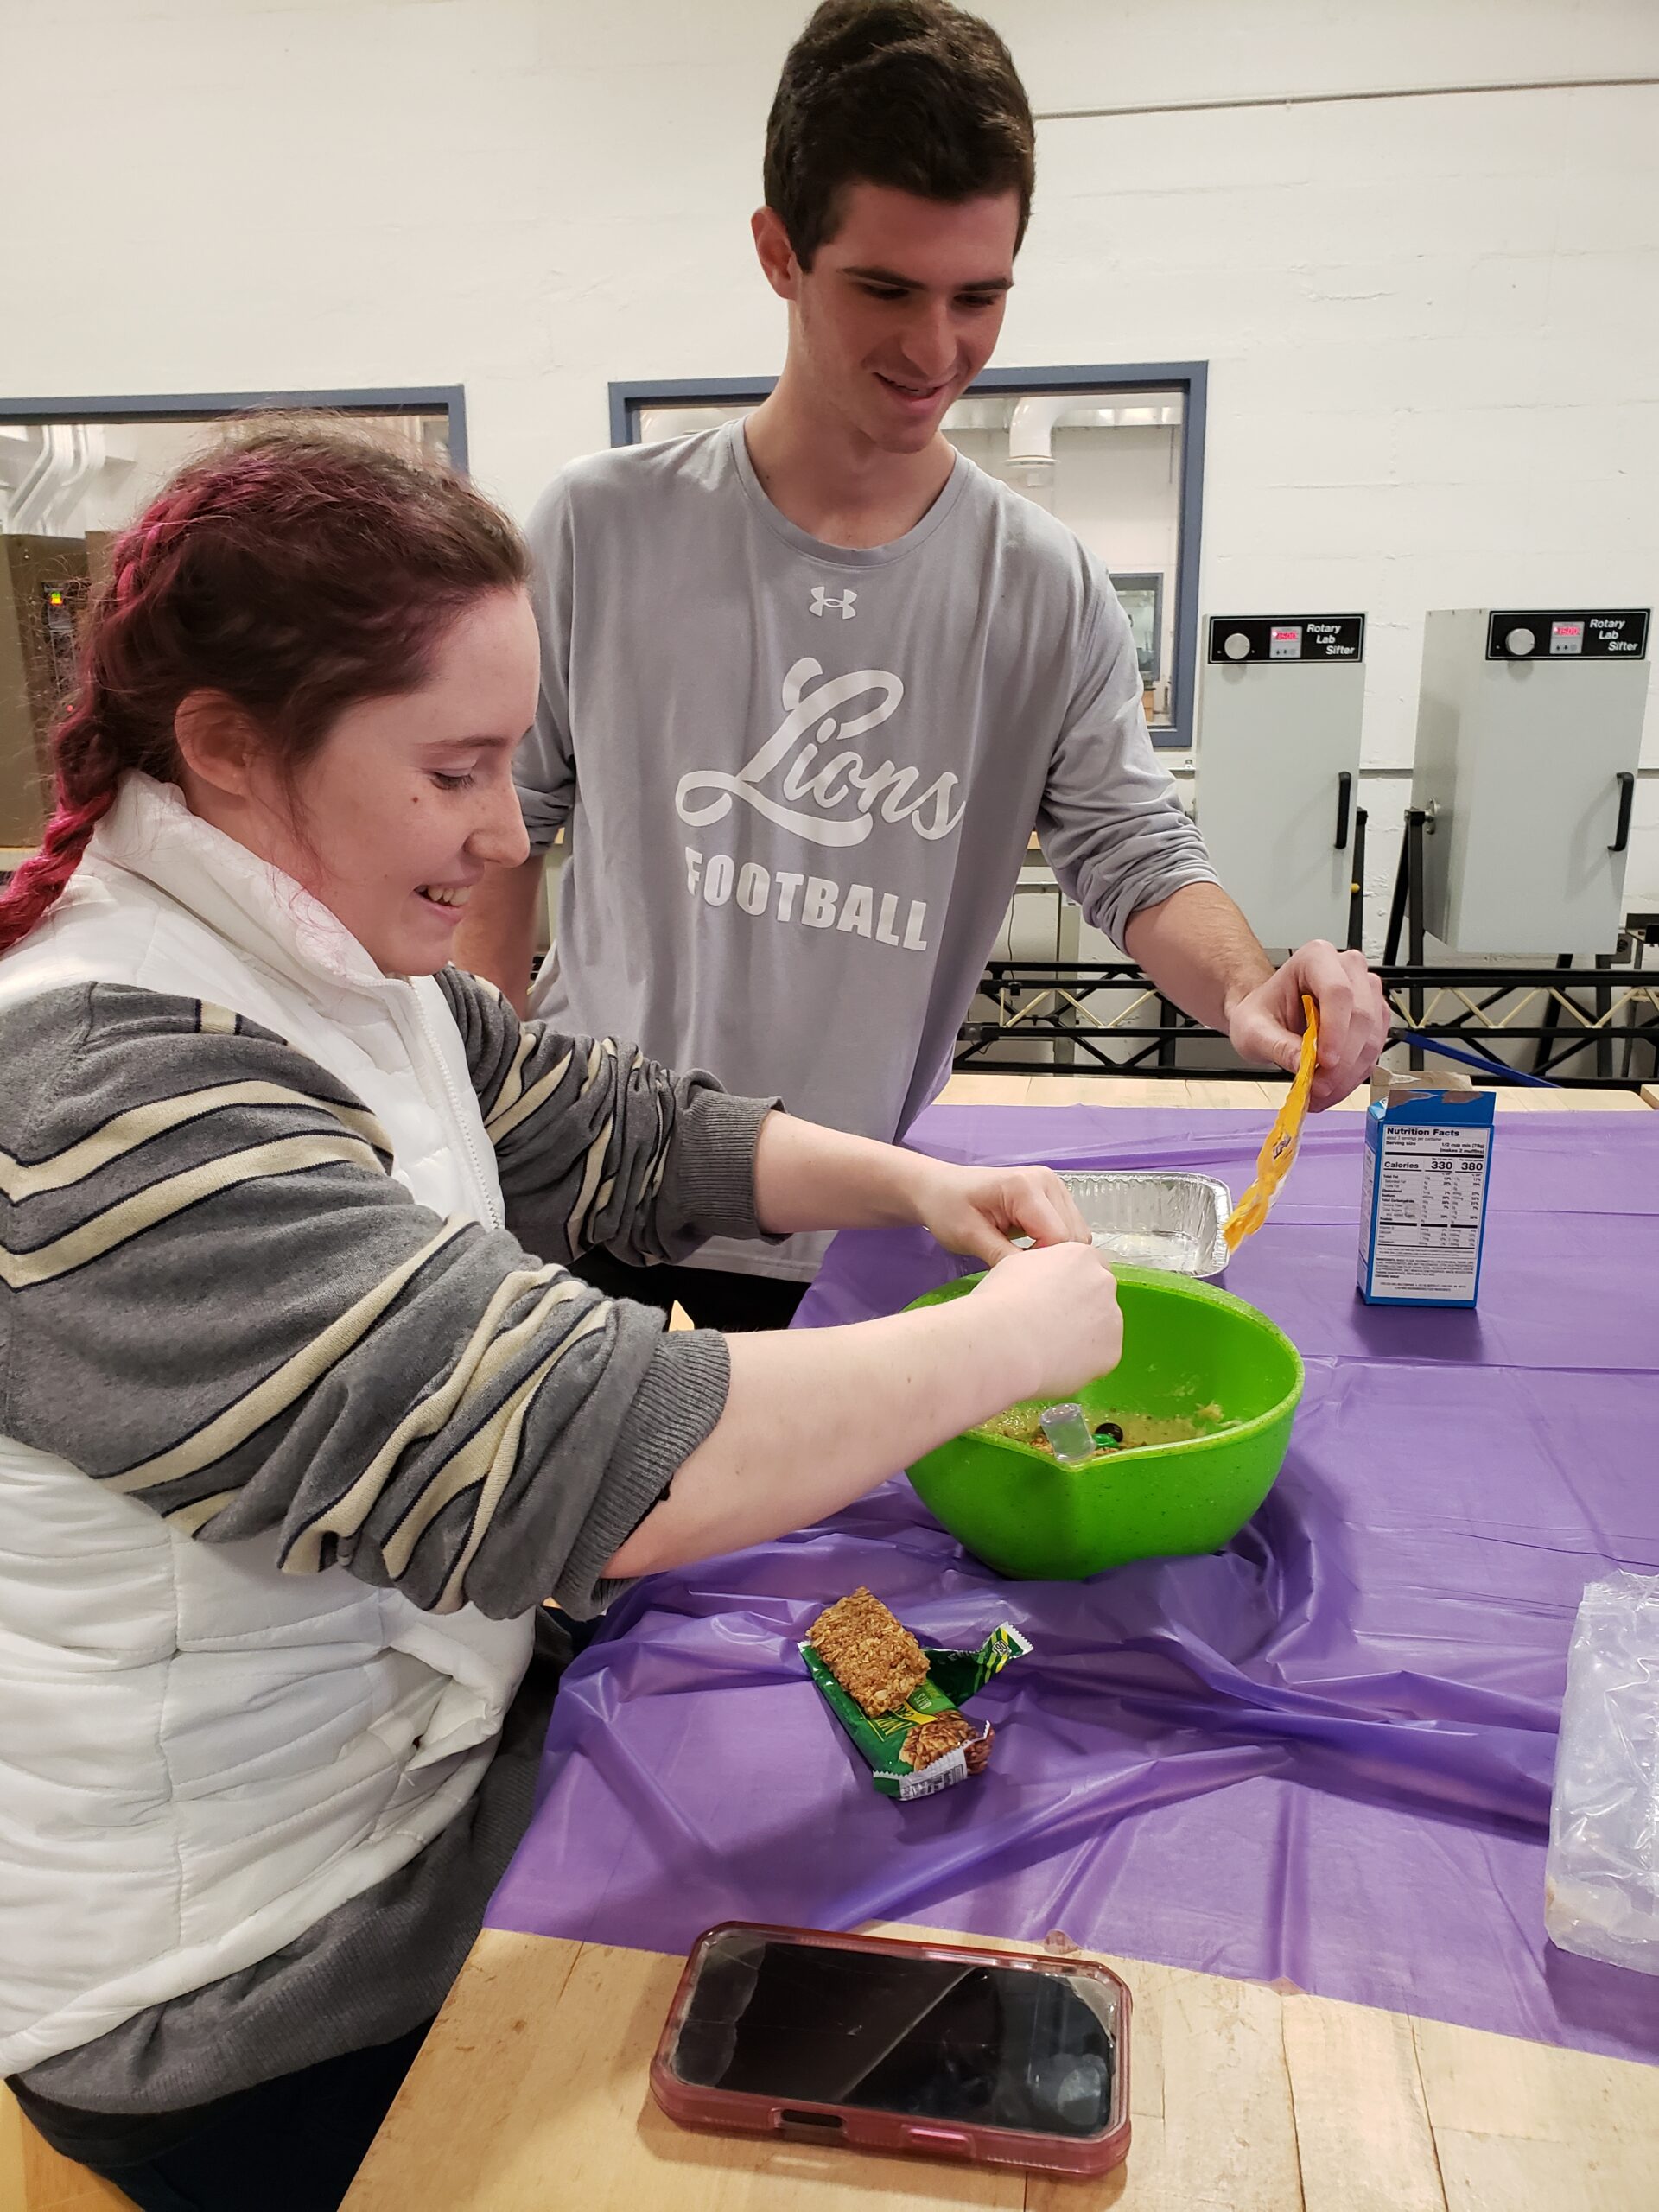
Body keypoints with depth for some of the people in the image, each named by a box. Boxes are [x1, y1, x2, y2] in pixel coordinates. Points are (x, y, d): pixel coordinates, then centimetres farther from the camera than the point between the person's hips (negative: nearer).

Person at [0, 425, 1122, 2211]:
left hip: (442, 1714, 8)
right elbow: (595, 1463, -37)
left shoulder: (342, 976, -1)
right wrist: (1018, 1331, -24)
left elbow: (619, 1139, 8)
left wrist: (907, 1183, -6)